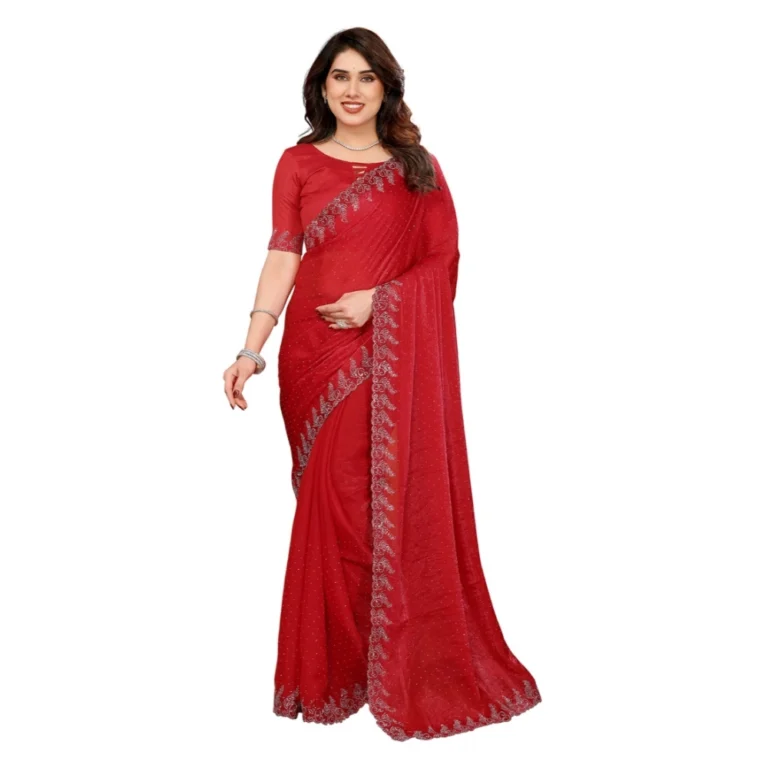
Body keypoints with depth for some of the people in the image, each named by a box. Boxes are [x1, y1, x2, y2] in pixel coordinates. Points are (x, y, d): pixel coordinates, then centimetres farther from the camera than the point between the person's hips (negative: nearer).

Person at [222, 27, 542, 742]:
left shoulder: (418, 166, 9)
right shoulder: (298, 163, 8)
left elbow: (444, 258, 4)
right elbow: (282, 259, 0)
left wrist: (378, 298, -11)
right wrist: (251, 349, -10)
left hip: (397, 353, 0)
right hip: (319, 352, 0)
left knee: (397, 498, -2)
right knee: (334, 501, 1)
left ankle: (405, 662, 13)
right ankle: (336, 663, 14)